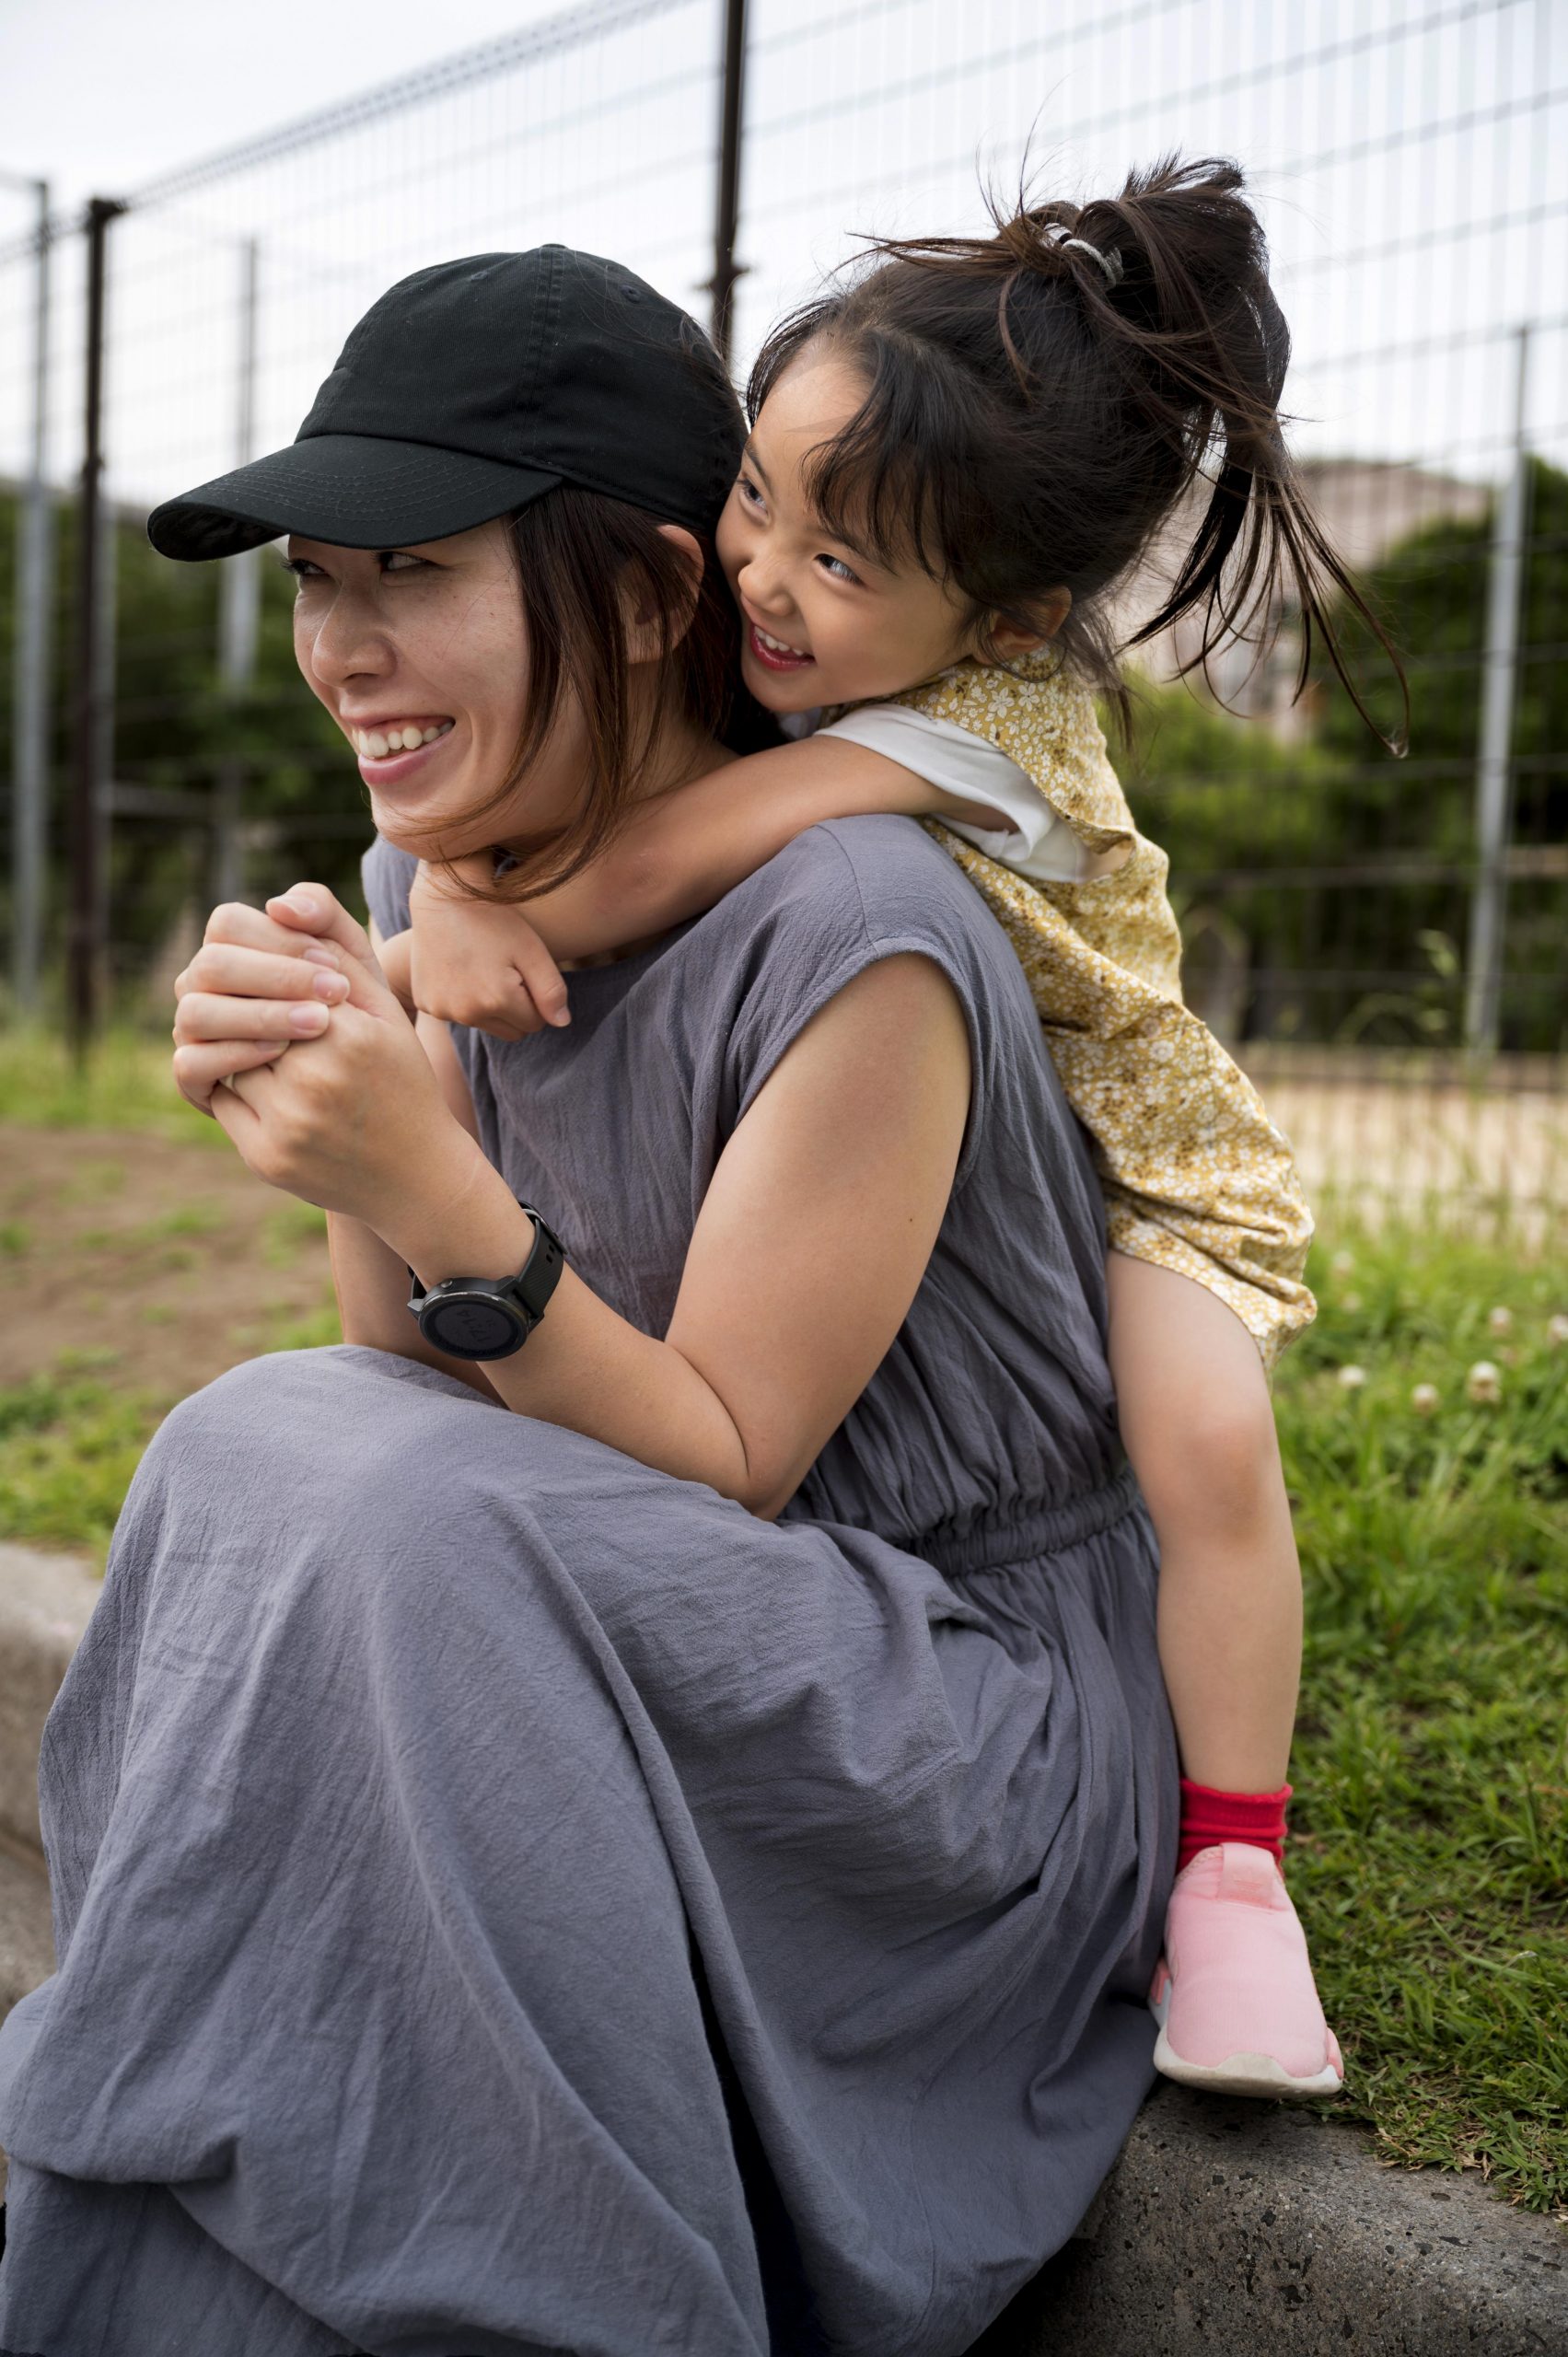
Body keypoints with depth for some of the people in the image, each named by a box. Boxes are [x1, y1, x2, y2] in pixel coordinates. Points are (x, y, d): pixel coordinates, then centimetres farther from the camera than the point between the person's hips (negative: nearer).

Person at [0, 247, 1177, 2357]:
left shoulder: (852, 937, -22)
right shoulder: (439, 880, 2)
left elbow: (719, 1468, -18)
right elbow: (430, 1381, 0)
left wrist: (440, 1192, -32)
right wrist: (321, 1105, -18)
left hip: (977, 1733, -6)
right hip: (612, 1651, 7)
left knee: (385, 1522, -28)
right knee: (253, 1457, -18)